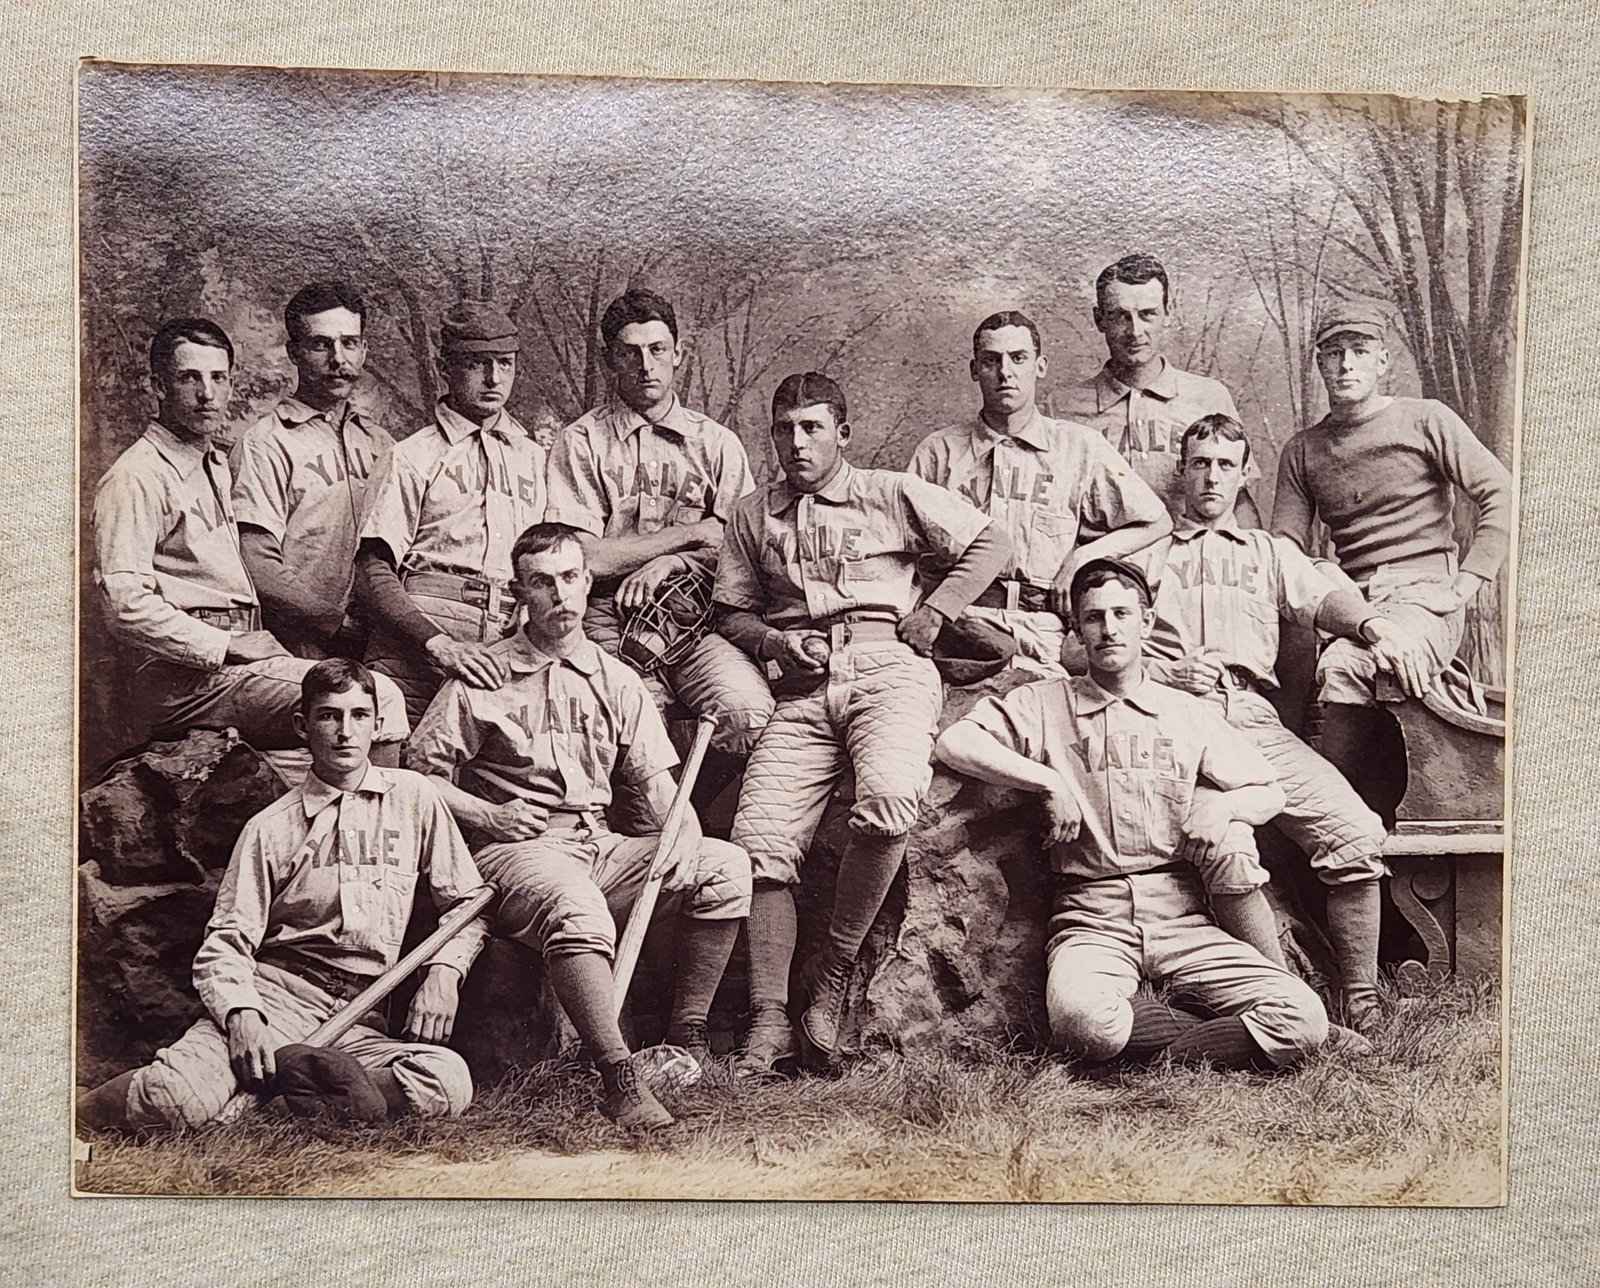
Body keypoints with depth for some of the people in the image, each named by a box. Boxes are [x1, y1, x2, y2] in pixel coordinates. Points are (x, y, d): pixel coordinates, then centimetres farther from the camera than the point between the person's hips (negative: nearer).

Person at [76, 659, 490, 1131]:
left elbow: (469, 901, 17)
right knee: (178, 1100, -31)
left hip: (360, 1019, 2)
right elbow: (226, 942, 3)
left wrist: (442, 970, -2)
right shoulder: (271, 827, 9)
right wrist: (240, 1014, -17)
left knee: (450, 1082, -30)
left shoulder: (413, 796, 13)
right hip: (273, 992, -2)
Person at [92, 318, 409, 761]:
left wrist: (258, 642, 12)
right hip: (186, 679, -9)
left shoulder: (218, 466, 22)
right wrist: (227, 646, -15)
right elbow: (127, 607, -16)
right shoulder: (135, 478, -8)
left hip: (233, 655, 9)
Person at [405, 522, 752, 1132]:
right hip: (518, 849, -5)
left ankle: (686, 1037, -7)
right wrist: (487, 815, -11)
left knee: (724, 865, -16)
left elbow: (654, 779, 13)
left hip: (599, 845, 5)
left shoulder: (617, 681, 16)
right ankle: (619, 1078, -35)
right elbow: (419, 773, 4)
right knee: (576, 908, -39)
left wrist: (683, 832, -7)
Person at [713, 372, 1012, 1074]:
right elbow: (733, 612, 24)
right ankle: (769, 1022, -12)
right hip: (803, 685, 3)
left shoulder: (891, 494, 12)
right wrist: (776, 642, 2)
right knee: (760, 837, -17)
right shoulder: (752, 515, 22)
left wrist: (930, 614, 1)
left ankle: (833, 973, -15)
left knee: (888, 797, -33)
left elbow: (991, 543, 11)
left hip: (887, 667, -3)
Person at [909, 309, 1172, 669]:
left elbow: (1157, 522, 17)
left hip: (1045, 631, 1)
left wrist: (1084, 557, 5)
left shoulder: (1080, 447, 13)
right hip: (962, 620, 0)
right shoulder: (938, 451, 14)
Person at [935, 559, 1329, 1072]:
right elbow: (954, 743, -4)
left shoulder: (1191, 714, 17)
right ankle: (1210, 1030, -8)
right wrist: (1049, 780, -10)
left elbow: (1269, 794, 23)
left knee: (1303, 1020, -22)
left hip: (1183, 916, 2)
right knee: (1081, 1020, -37)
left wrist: (1223, 806, 0)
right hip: (1092, 917, -2)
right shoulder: (1043, 703, 9)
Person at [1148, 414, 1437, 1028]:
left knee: (1357, 831, -20)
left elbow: (1323, 598, 10)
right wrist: (1163, 673, -7)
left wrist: (1376, 624, -12)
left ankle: (1361, 1003, -9)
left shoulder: (1272, 552, 30)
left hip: (1253, 716, 3)